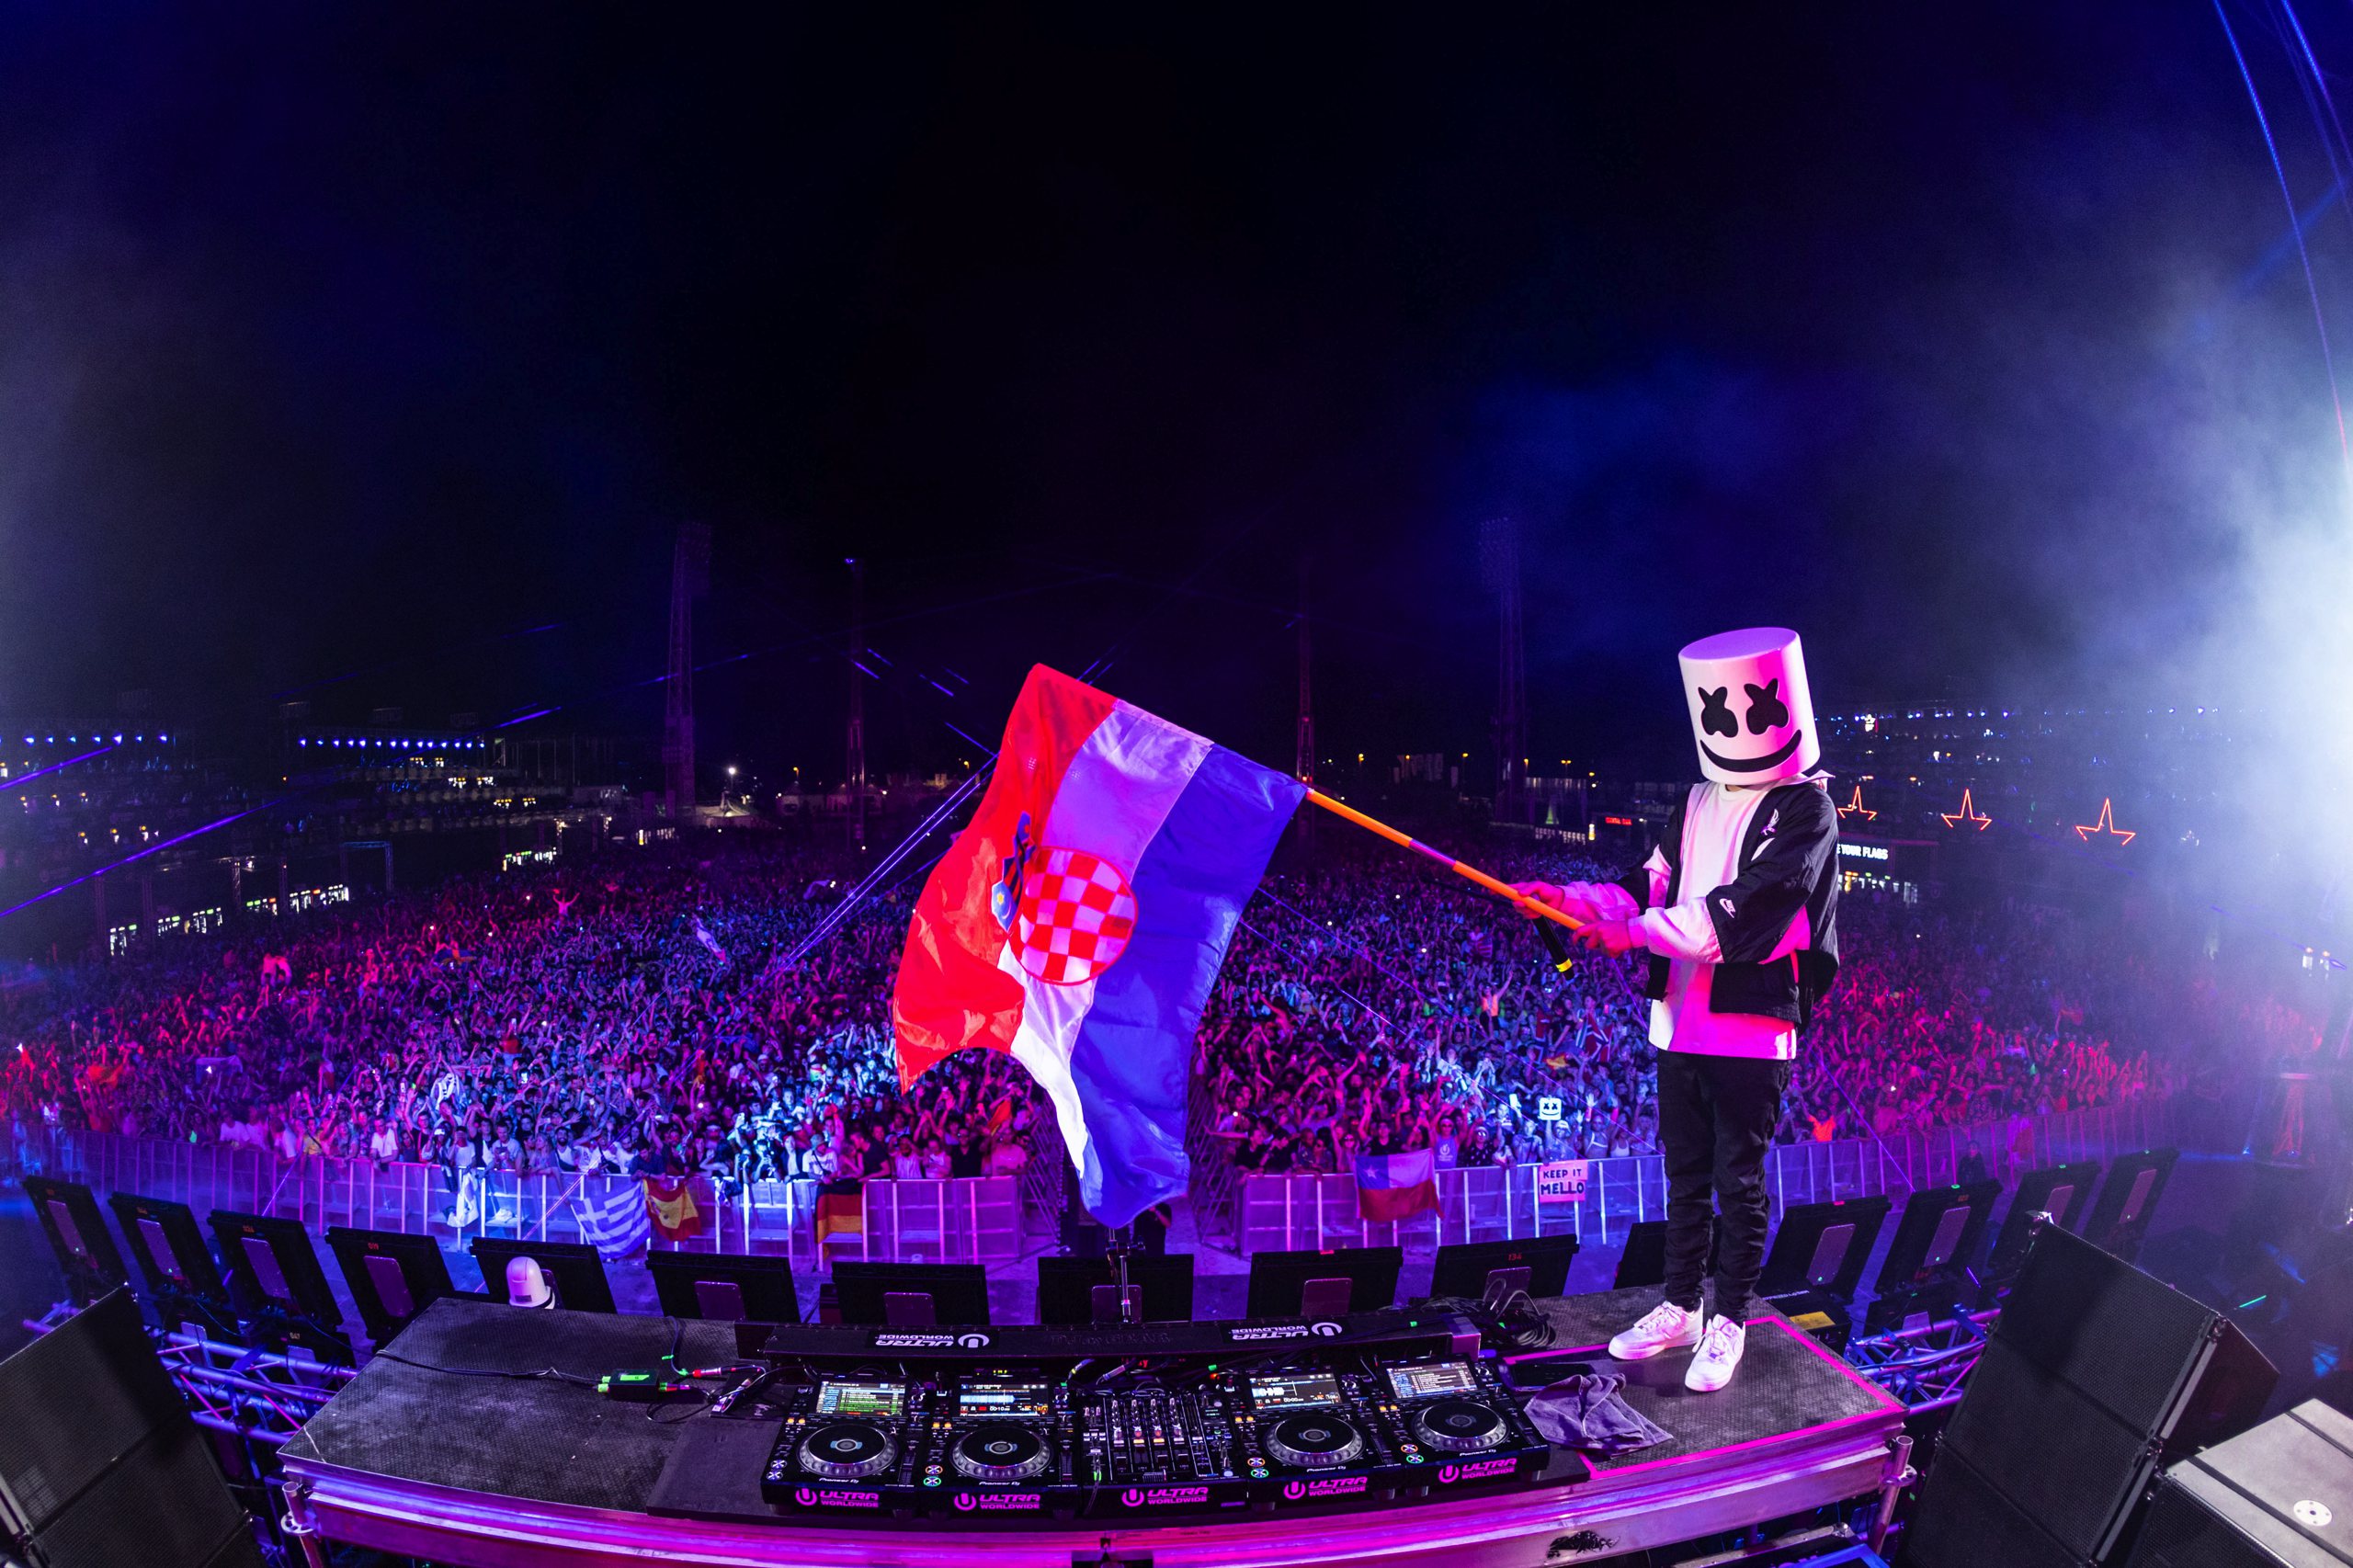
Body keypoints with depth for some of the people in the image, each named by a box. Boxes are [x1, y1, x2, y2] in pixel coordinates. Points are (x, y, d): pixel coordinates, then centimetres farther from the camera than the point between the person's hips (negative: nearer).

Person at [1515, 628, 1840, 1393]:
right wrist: (1573, 899, -6)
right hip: (1681, 1023, 6)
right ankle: (1681, 1308, 30)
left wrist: (1640, 930, -24)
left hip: (1753, 1028, -6)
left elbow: (1746, 906, -21)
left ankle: (1729, 1323, 22)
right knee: (1685, 1176, 16)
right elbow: (1653, 883, 10)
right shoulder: (1699, 803, 12)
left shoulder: (1804, 809, -10)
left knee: (1739, 1181, 6)